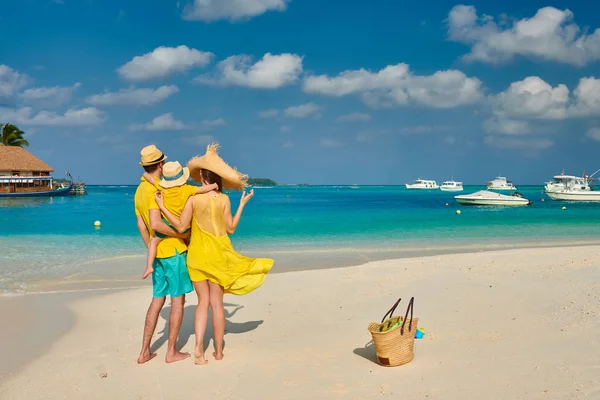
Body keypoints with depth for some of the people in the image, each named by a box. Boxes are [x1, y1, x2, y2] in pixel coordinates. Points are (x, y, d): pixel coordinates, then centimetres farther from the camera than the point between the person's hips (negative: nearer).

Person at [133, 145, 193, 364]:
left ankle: (145, 352, 16)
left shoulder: (140, 190, 9)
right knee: (178, 299, 3)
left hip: (157, 252, 8)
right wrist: (182, 234, -17)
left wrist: (152, 250, 18)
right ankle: (171, 352, 10)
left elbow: (141, 225, 12)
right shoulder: (155, 189, -17)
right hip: (173, 250, -8)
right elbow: (156, 224, -28)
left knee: (157, 300, 14)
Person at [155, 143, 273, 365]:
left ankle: (199, 347, -1)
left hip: (197, 255, 0)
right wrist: (242, 205, 7)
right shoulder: (224, 199, -8)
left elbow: (180, 226, -11)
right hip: (218, 255, 0)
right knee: (217, 303, 8)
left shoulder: (193, 198, -9)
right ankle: (218, 351, 15)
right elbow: (231, 228, -1)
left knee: (203, 301, 13)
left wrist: (161, 206, -7)